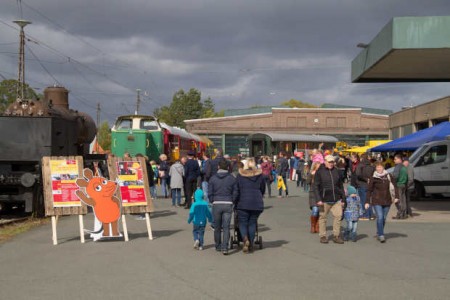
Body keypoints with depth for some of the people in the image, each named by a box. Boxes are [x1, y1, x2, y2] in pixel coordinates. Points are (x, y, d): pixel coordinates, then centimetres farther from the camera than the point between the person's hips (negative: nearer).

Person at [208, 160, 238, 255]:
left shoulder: (213, 178, 1)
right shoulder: (232, 178, 1)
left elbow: (210, 193, 0)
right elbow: (235, 192, 2)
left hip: (216, 204, 1)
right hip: (228, 204, 0)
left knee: (217, 227, 14)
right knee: (226, 227, 0)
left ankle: (218, 246, 24)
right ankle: (224, 247, -10)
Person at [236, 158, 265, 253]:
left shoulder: (240, 175, -1)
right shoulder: (260, 175, 5)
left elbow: (236, 190, 1)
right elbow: (263, 190, 14)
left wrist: (236, 202, 13)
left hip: (243, 203, -2)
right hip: (257, 203, 2)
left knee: (242, 223, 5)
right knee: (252, 223, 11)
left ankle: (245, 239, -20)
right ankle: (251, 244, 11)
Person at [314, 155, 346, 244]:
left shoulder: (336, 171, 11)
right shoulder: (320, 172, -1)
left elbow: (341, 186, 17)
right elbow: (316, 187, -4)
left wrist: (343, 199, 15)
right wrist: (318, 199, -12)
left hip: (336, 199, 3)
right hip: (325, 200, -3)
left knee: (338, 215, -5)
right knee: (323, 217, 4)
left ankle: (336, 236, 5)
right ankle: (323, 236, 14)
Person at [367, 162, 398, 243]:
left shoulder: (389, 176, 1)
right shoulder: (374, 178, -3)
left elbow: (394, 187, 7)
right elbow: (369, 190, 3)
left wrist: (396, 197, -5)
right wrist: (368, 202, 1)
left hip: (387, 201, 3)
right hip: (377, 201, -3)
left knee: (384, 218, 10)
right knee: (380, 217, -14)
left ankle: (378, 233, 28)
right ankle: (381, 235, -11)